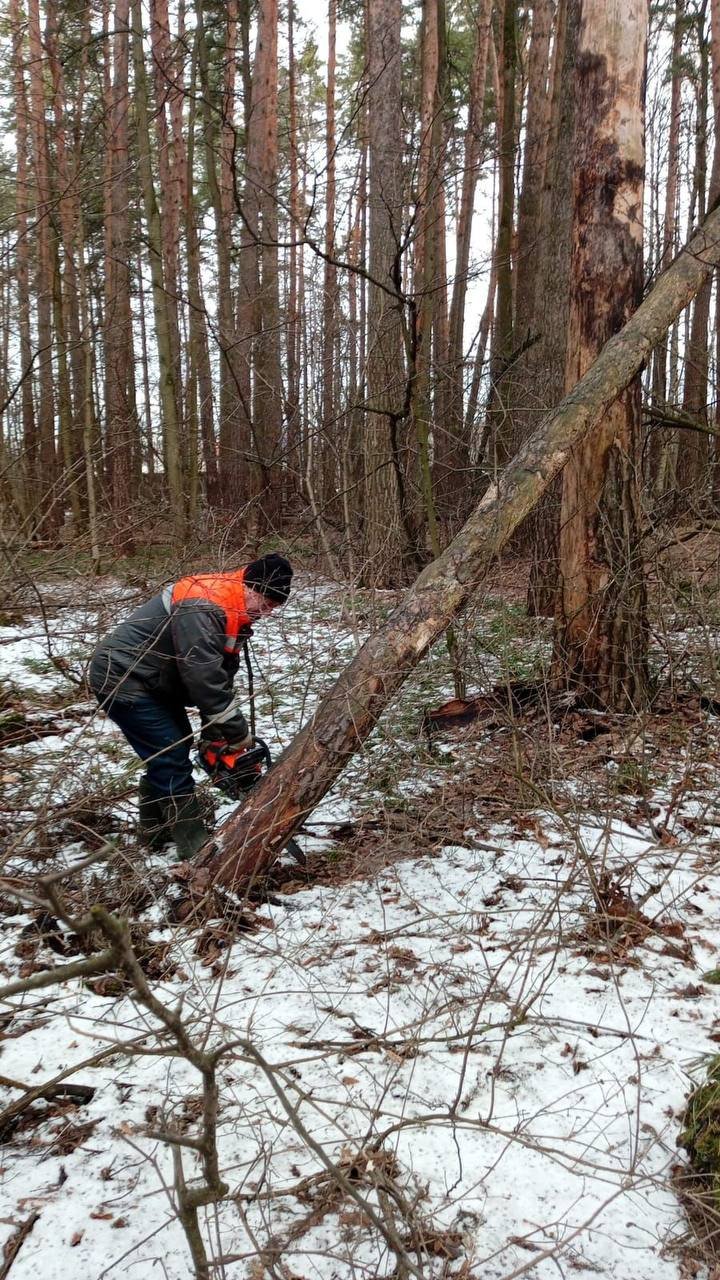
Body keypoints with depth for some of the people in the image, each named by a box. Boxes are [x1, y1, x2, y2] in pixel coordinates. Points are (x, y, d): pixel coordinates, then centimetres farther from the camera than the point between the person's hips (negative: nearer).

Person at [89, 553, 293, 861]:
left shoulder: (232, 610, 3)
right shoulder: (202, 607, -30)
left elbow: (221, 673, 6)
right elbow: (203, 677, -32)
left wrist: (215, 731, 2)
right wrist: (238, 733, -24)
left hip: (154, 683, 10)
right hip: (121, 681, -10)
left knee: (169, 751, 16)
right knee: (172, 760, -9)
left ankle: (155, 830, 31)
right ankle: (196, 850, -2)